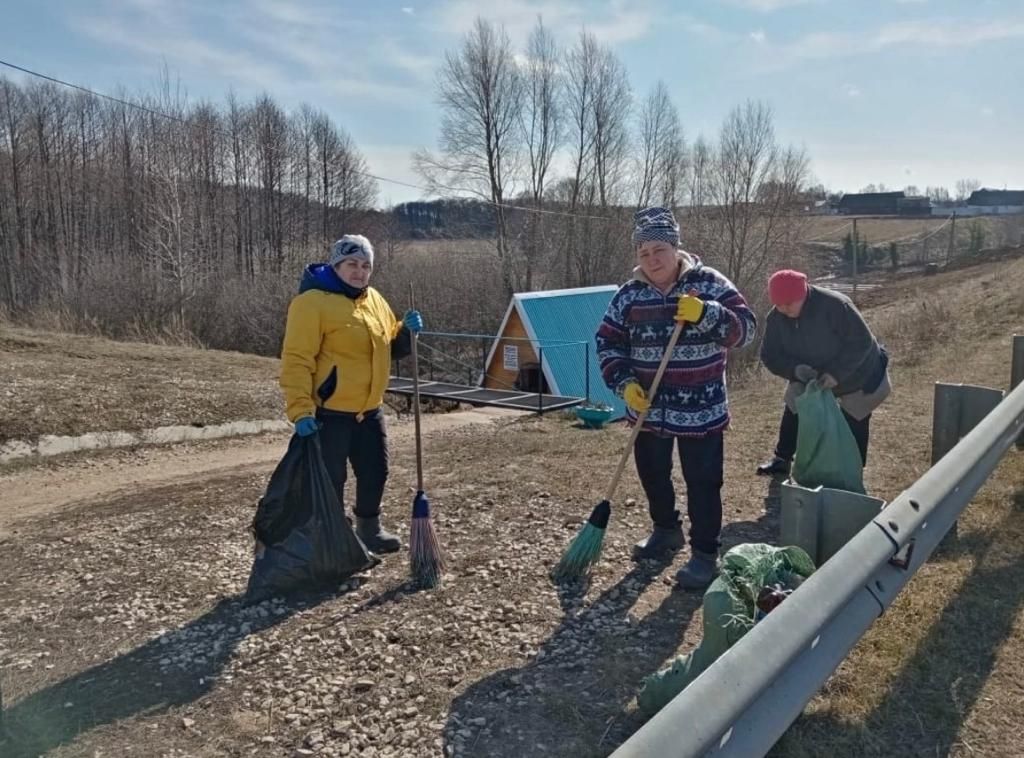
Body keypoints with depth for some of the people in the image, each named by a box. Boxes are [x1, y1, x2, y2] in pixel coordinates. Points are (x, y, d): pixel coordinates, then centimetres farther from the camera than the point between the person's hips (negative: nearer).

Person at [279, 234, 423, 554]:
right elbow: (296, 360, -19)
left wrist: (406, 331, -3)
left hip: (368, 410, 8)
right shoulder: (313, 301, -15)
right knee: (330, 480, 1)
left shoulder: (374, 300, 9)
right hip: (329, 413, -8)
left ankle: (370, 530, 39)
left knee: (375, 471, 18)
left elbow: (389, 347, 19)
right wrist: (301, 410, -25)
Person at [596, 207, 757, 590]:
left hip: (701, 410, -4)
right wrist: (624, 382, -13)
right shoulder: (629, 294, 0)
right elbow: (607, 343, 2)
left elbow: (746, 328, -14)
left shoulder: (709, 284, -9)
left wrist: (706, 314, -31)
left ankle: (705, 553, 16)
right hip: (648, 409, 4)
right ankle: (666, 530, 42)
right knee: (652, 474, 19)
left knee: (702, 482, 2)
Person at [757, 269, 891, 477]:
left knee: (854, 426, 5)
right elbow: (770, 355, -15)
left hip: (858, 376, -4)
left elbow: (862, 342, -32)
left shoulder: (834, 305, -35)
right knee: (794, 412, 3)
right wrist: (794, 368, -34)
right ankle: (782, 460, 20)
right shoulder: (776, 318, -19)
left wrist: (837, 372, -39)